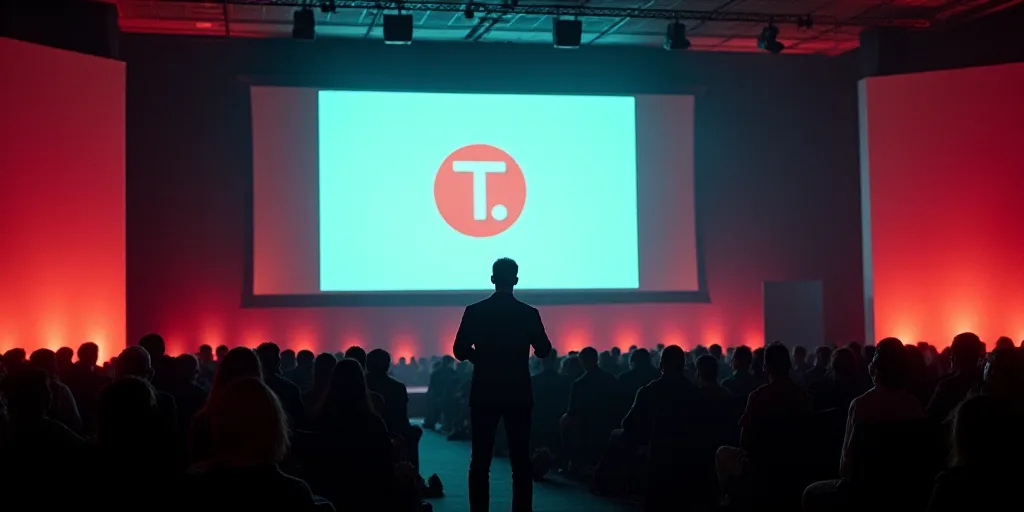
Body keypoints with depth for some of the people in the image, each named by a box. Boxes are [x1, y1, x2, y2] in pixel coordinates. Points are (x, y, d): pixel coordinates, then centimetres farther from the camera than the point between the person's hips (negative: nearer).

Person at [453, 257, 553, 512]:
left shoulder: (474, 311, -5)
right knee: (520, 460, 5)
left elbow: (460, 351, -3)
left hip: (485, 394, 0)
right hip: (518, 394, 0)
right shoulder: (529, 313, -4)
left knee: (480, 460, 5)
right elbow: (544, 351, 5)